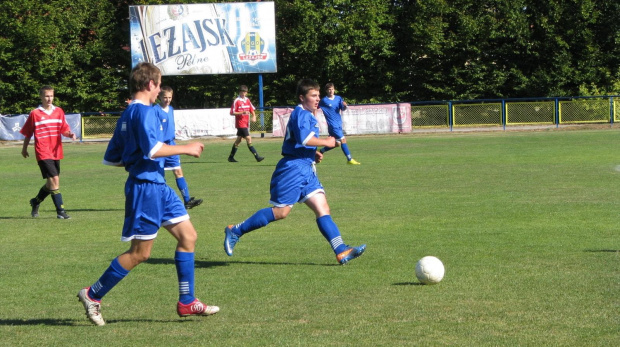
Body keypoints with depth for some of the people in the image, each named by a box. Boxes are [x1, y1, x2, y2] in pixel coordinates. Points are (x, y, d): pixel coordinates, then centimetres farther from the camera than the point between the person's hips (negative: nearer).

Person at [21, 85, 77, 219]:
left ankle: (36, 201, 39)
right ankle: (60, 211, -11)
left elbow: (64, 130, 7)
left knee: (51, 183, 14)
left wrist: (70, 134, -14)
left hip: (56, 152, 6)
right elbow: (27, 133, 6)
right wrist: (24, 148, 13)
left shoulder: (59, 112, 8)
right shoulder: (35, 114, -3)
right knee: (54, 180, -15)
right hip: (43, 153, -5)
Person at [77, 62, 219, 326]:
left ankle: (186, 302, 10)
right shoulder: (144, 111, -14)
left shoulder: (127, 114, 15)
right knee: (140, 252, -3)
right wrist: (186, 149, -16)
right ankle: (92, 295, 7)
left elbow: (111, 158, 18)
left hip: (157, 186, 10)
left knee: (188, 236, 8)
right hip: (146, 187, -10)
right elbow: (152, 148, -27)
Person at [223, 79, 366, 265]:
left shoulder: (308, 115, 20)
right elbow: (304, 139, -27)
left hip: (306, 170, 10)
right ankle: (236, 231, 7)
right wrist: (325, 142, -14)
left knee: (322, 208, -1)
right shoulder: (301, 114, -12)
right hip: (293, 168, -10)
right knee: (281, 211, -6)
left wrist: (314, 154, 14)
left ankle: (342, 251, -8)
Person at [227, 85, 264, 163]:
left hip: (246, 123, 8)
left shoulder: (247, 100, 11)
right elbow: (232, 113, -11)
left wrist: (254, 116, -1)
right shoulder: (237, 101, -9)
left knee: (238, 140, 14)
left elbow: (252, 109, 19)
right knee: (248, 139, -13)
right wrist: (242, 112, -23)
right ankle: (257, 157, -15)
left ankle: (231, 157, 24)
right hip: (240, 123, -8)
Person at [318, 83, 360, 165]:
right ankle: (349, 159, -9)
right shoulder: (324, 100, -6)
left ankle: (321, 151, 28)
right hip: (332, 125, -7)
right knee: (343, 140, -13)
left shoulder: (338, 98, 7)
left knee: (337, 143, 12)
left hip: (339, 124, 7)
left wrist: (344, 105, -23)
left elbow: (343, 109, 0)